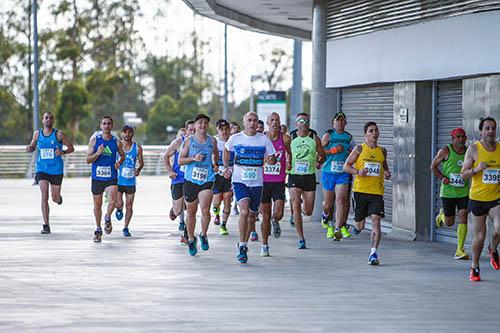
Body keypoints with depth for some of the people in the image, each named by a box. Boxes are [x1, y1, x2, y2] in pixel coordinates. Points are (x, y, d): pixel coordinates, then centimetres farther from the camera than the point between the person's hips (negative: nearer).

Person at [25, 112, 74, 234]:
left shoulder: (58, 134, -4)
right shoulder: (37, 134, 4)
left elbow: (71, 148, 0)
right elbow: (33, 146, 18)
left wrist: (63, 152, -20)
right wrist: (29, 149, -6)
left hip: (56, 169, -1)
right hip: (41, 169, 1)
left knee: (55, 198, 8)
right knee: (44, 196, -14)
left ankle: (58, 197, 49)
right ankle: (46, 225, -13)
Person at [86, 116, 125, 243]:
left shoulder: (116, 142, 1)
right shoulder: (94, 140, -1)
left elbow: (122, 155, 18)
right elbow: (88, 160, -3)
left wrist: (119, 162, -3)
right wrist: (98, 153, -20)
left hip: (111, 177, -1)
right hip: (97, 177, 1)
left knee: (112, 200, -23)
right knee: (97, 204, 10)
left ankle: (107, 218, 8)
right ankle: (98, 229, 28)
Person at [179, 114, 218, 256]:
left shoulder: (212, 141, 8)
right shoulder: (189, 141, 2)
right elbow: (180, 160, 1)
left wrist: (215, 164, 10)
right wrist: (194, 158, -14)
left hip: (207, 180, 0)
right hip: (190, 180, 0)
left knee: (205, 210, -17)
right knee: (191, 212, 9)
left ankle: (203, 235, 6)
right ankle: (191, 239, 27)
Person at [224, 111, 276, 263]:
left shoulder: (264, 139, -1)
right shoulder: (235, 138, -1)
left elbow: (273, 159, 4)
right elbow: (226, 150, 20)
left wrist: (271, 159, -18)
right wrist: (226, 167, 11)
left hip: (257, 183, 2)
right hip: (239, 181, -2)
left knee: (251, 216, 11)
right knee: (244, 211, -22)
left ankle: (244, 244, 32)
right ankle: (242, 247, -18)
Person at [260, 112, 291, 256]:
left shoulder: (285, 139, -3)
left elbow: (289, 153, 17)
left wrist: (288, 163, 5)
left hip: (279, 182, 0)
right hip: (264, 181, 1)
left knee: (278, 214, -12)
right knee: (265, 215, 5)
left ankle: (275, 223, 26)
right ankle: (264, 245, 17)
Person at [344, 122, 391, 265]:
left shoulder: (382, 151, 11)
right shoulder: (359, 149, 1)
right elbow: (346, 166, 2)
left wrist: (387, 173, 5)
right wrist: (358, 172, -16)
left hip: (377, 191, 1)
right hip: (360, 190, -1)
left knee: (376, 220, -15)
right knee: (359, 226, 6)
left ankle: (373, 254, -14)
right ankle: (358, 223, 44)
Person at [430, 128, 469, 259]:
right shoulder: (445, 151, -5)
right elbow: (433, 166, 0)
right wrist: (442, 177, -14)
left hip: (464, 191, 3)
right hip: (448, 191, -3)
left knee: (463, 218, -10)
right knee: (449, 223, 4)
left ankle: (460, 251, -6)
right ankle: (442, 215, 43)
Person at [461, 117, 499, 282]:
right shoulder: (474, 149, -4)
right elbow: (464, 174, -3)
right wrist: (477, 169, -20)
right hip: (477, 198, -1)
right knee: (479, 236, 5)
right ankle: (474, 268, 26)